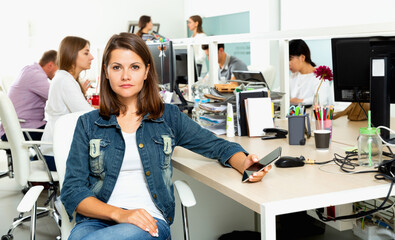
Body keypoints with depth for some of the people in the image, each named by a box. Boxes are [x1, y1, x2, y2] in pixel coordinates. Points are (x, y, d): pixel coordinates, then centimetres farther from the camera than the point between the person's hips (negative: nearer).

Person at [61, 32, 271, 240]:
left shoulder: (168, 116, 12)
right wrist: (119, 214, -14)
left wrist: (245, 164, -7)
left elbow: (218, 146, 17)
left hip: (150, 222, -1)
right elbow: (72, 191, 4)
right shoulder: (88, 124, 11)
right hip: (98, 219, 1)